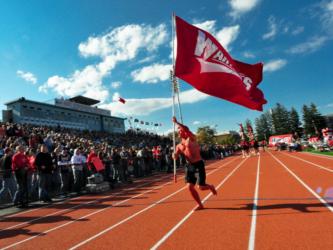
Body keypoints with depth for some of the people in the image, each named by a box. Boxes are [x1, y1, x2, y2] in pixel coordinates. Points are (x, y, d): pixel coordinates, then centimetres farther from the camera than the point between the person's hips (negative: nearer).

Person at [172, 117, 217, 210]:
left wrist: (176, 122, -25)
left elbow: (186, 129, -26)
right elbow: (175, 157, 4)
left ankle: (211, 187, 32)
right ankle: (200, 204, 18)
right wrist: (174, 155, -18)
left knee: (201, 187, -5)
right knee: (190, 187, -2)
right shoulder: (179, 146, 11)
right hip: (189, 166, 6)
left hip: (199, 164, -6)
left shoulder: (191, 138, -6)